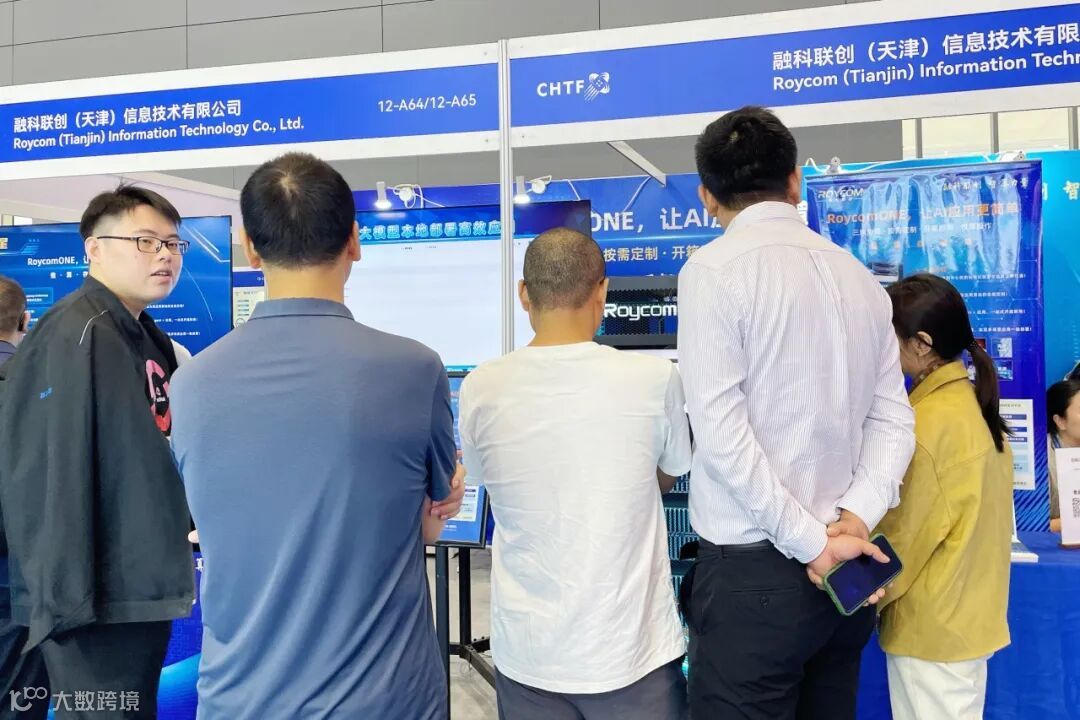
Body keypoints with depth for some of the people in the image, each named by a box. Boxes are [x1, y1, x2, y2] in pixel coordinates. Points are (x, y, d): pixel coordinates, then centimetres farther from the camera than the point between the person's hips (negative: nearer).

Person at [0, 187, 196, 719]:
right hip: (97, 598, -9)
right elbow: (48, 473, -23)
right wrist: (66, 599, -24)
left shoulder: (146, 336, 12)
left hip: (142, 586, 9)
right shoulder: (75, 336, -17)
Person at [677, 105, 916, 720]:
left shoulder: (715, 268, -10)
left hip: (755, 569, -6)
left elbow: (721, 432, -17)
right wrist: (852, 522, -3)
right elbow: (893, 421, 6)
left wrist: (814, 542, -12)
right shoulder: (858, 274, 10)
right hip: (846, 569, 7)